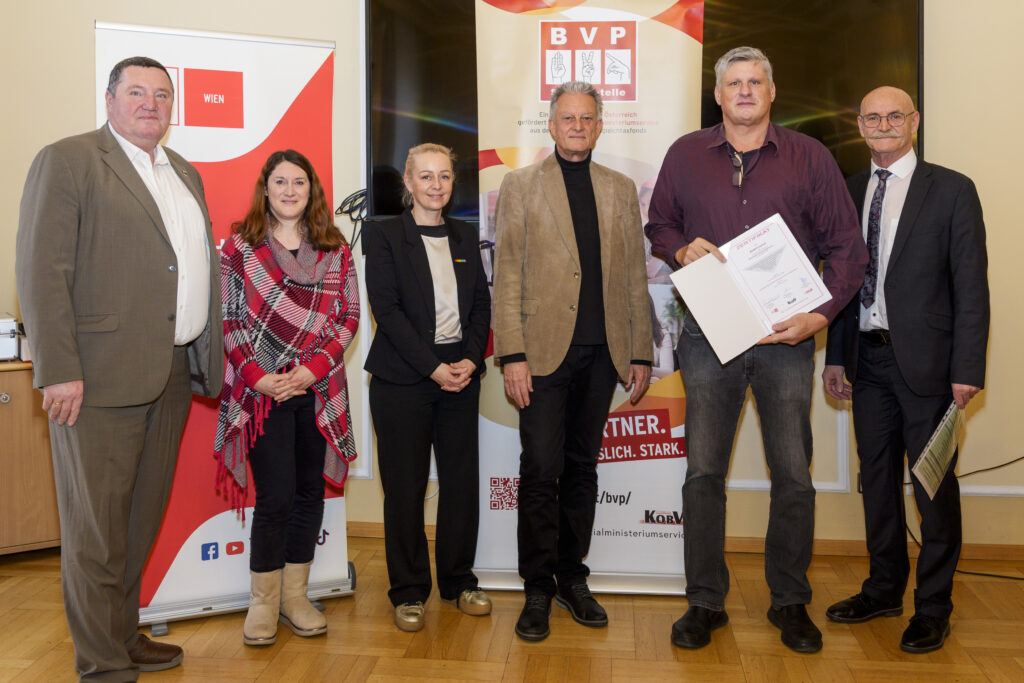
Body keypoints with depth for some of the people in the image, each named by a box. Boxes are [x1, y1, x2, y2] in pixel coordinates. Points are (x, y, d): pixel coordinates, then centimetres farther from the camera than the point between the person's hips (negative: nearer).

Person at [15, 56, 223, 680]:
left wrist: (208, 357, 12)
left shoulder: (187, 175, 19)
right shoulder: (67, 161, -3)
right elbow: (42, 272, -10)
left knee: (143, 518, 16)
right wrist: (59, 371, -16)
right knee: (97, 526, 2)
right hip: (102, 376, -7)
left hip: (175, 373, 7)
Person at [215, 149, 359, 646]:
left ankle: (294, 596, 22)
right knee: (276, 496, -5)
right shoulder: (240, 245, 3)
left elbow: (348, 318, 3)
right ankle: (263, 601, 13)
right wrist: (257, 377, -12)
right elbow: (228, 319, -2)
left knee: (309, 491, 8)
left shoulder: (335, 250, 8)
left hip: (318, 390, 3)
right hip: (263, 391, -3)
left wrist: (311, 369, -10)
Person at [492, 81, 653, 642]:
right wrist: (512, 354, -9)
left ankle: (572, 578, 24)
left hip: (602, 352, 3)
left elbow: (634, 276, 13)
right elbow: (507, 275, -1)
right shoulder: (521, 185, 5)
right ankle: (538, 589, 12)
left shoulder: (621, 190, 15)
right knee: (541, 470, -2)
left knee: (582, 469, 11)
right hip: (544, 349, -3)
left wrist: (641, 353, 8)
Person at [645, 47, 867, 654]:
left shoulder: (809, 157, 4)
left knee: (793, 475, 5)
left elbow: (846, 245, 4)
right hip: (710, 336, 1)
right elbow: (659, 224, 18)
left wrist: (822, 314, -10)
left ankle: (791, 603, 23)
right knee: (703, 473, 3)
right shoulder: (686, 155, 8)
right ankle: (705, 603, 17)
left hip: (786, 336, 0)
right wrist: (681, 249, -6)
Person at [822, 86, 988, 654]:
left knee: (934, 487, 4)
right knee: (877, 479, 14)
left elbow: (971, 286, -6)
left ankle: (933, 607, 19)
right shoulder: (848, 192, 11)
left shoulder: (952, 190, -2)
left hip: (925, 359, -4)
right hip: (867, 357, 5)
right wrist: (835, 355, 9)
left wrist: (967, 368, -12)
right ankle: (884, 589, 29)